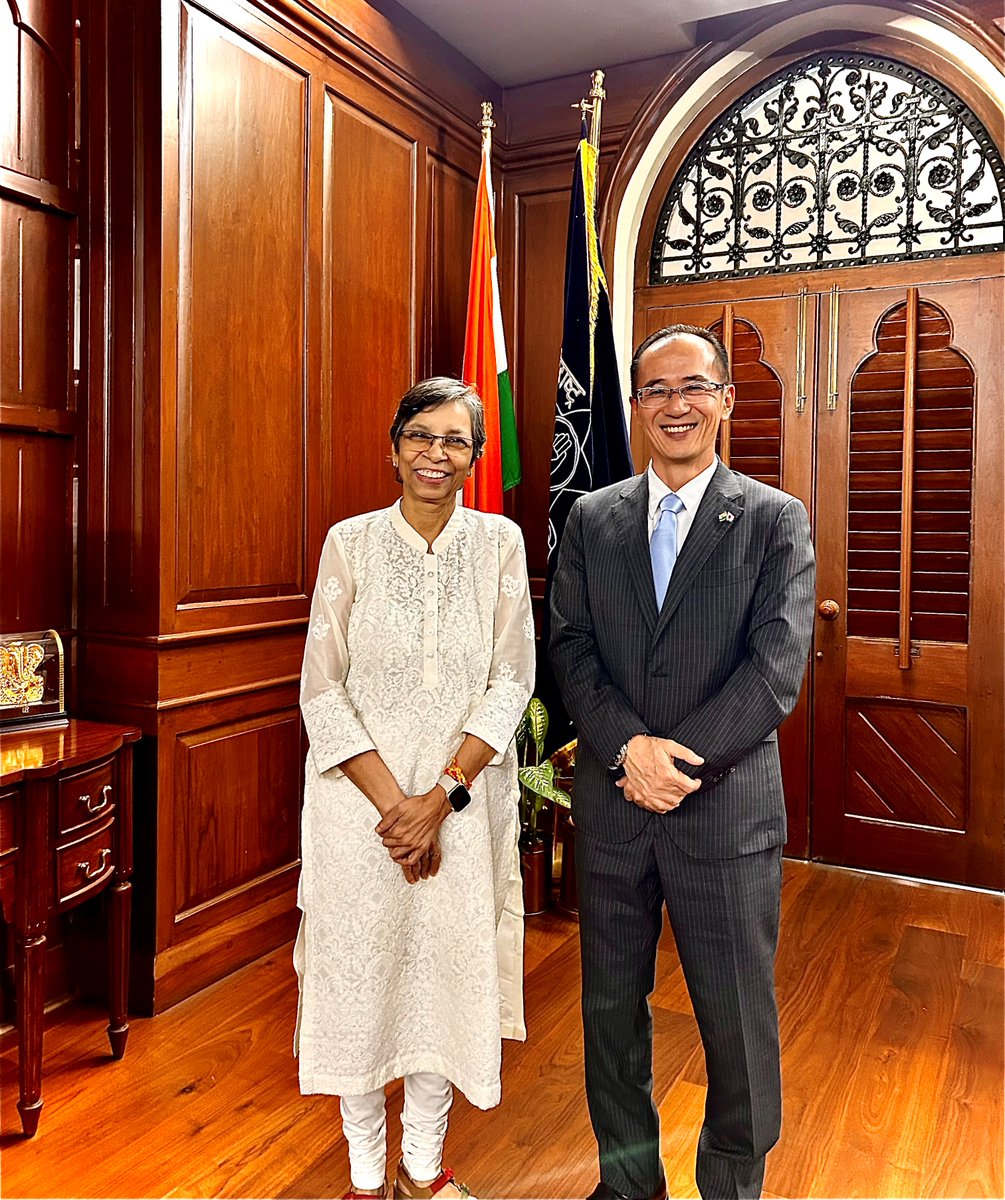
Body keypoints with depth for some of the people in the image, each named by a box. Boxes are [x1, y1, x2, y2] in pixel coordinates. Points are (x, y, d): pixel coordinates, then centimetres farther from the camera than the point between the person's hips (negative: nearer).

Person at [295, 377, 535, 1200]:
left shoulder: (500, 541, -1)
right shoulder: (351, 542, -3)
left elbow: (513, 680, -5)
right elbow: (323, 689, -6)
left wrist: (439, 799, -13)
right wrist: (392, 804, -13)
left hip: (465, 798, 1)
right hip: (362, 795, 0)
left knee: (448, 971, 12)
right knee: (360, 973, 9)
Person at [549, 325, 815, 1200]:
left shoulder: (776, 520, -2)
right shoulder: (592, 519, 6)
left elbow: (778, 667, -10)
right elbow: (571, 647, -1)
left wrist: (679, 759, -16)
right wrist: (630, 748, -16)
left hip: (728, 808, -2)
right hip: (612, 801, 3)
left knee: (738, 1022, 11)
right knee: (611, 1009, 17)